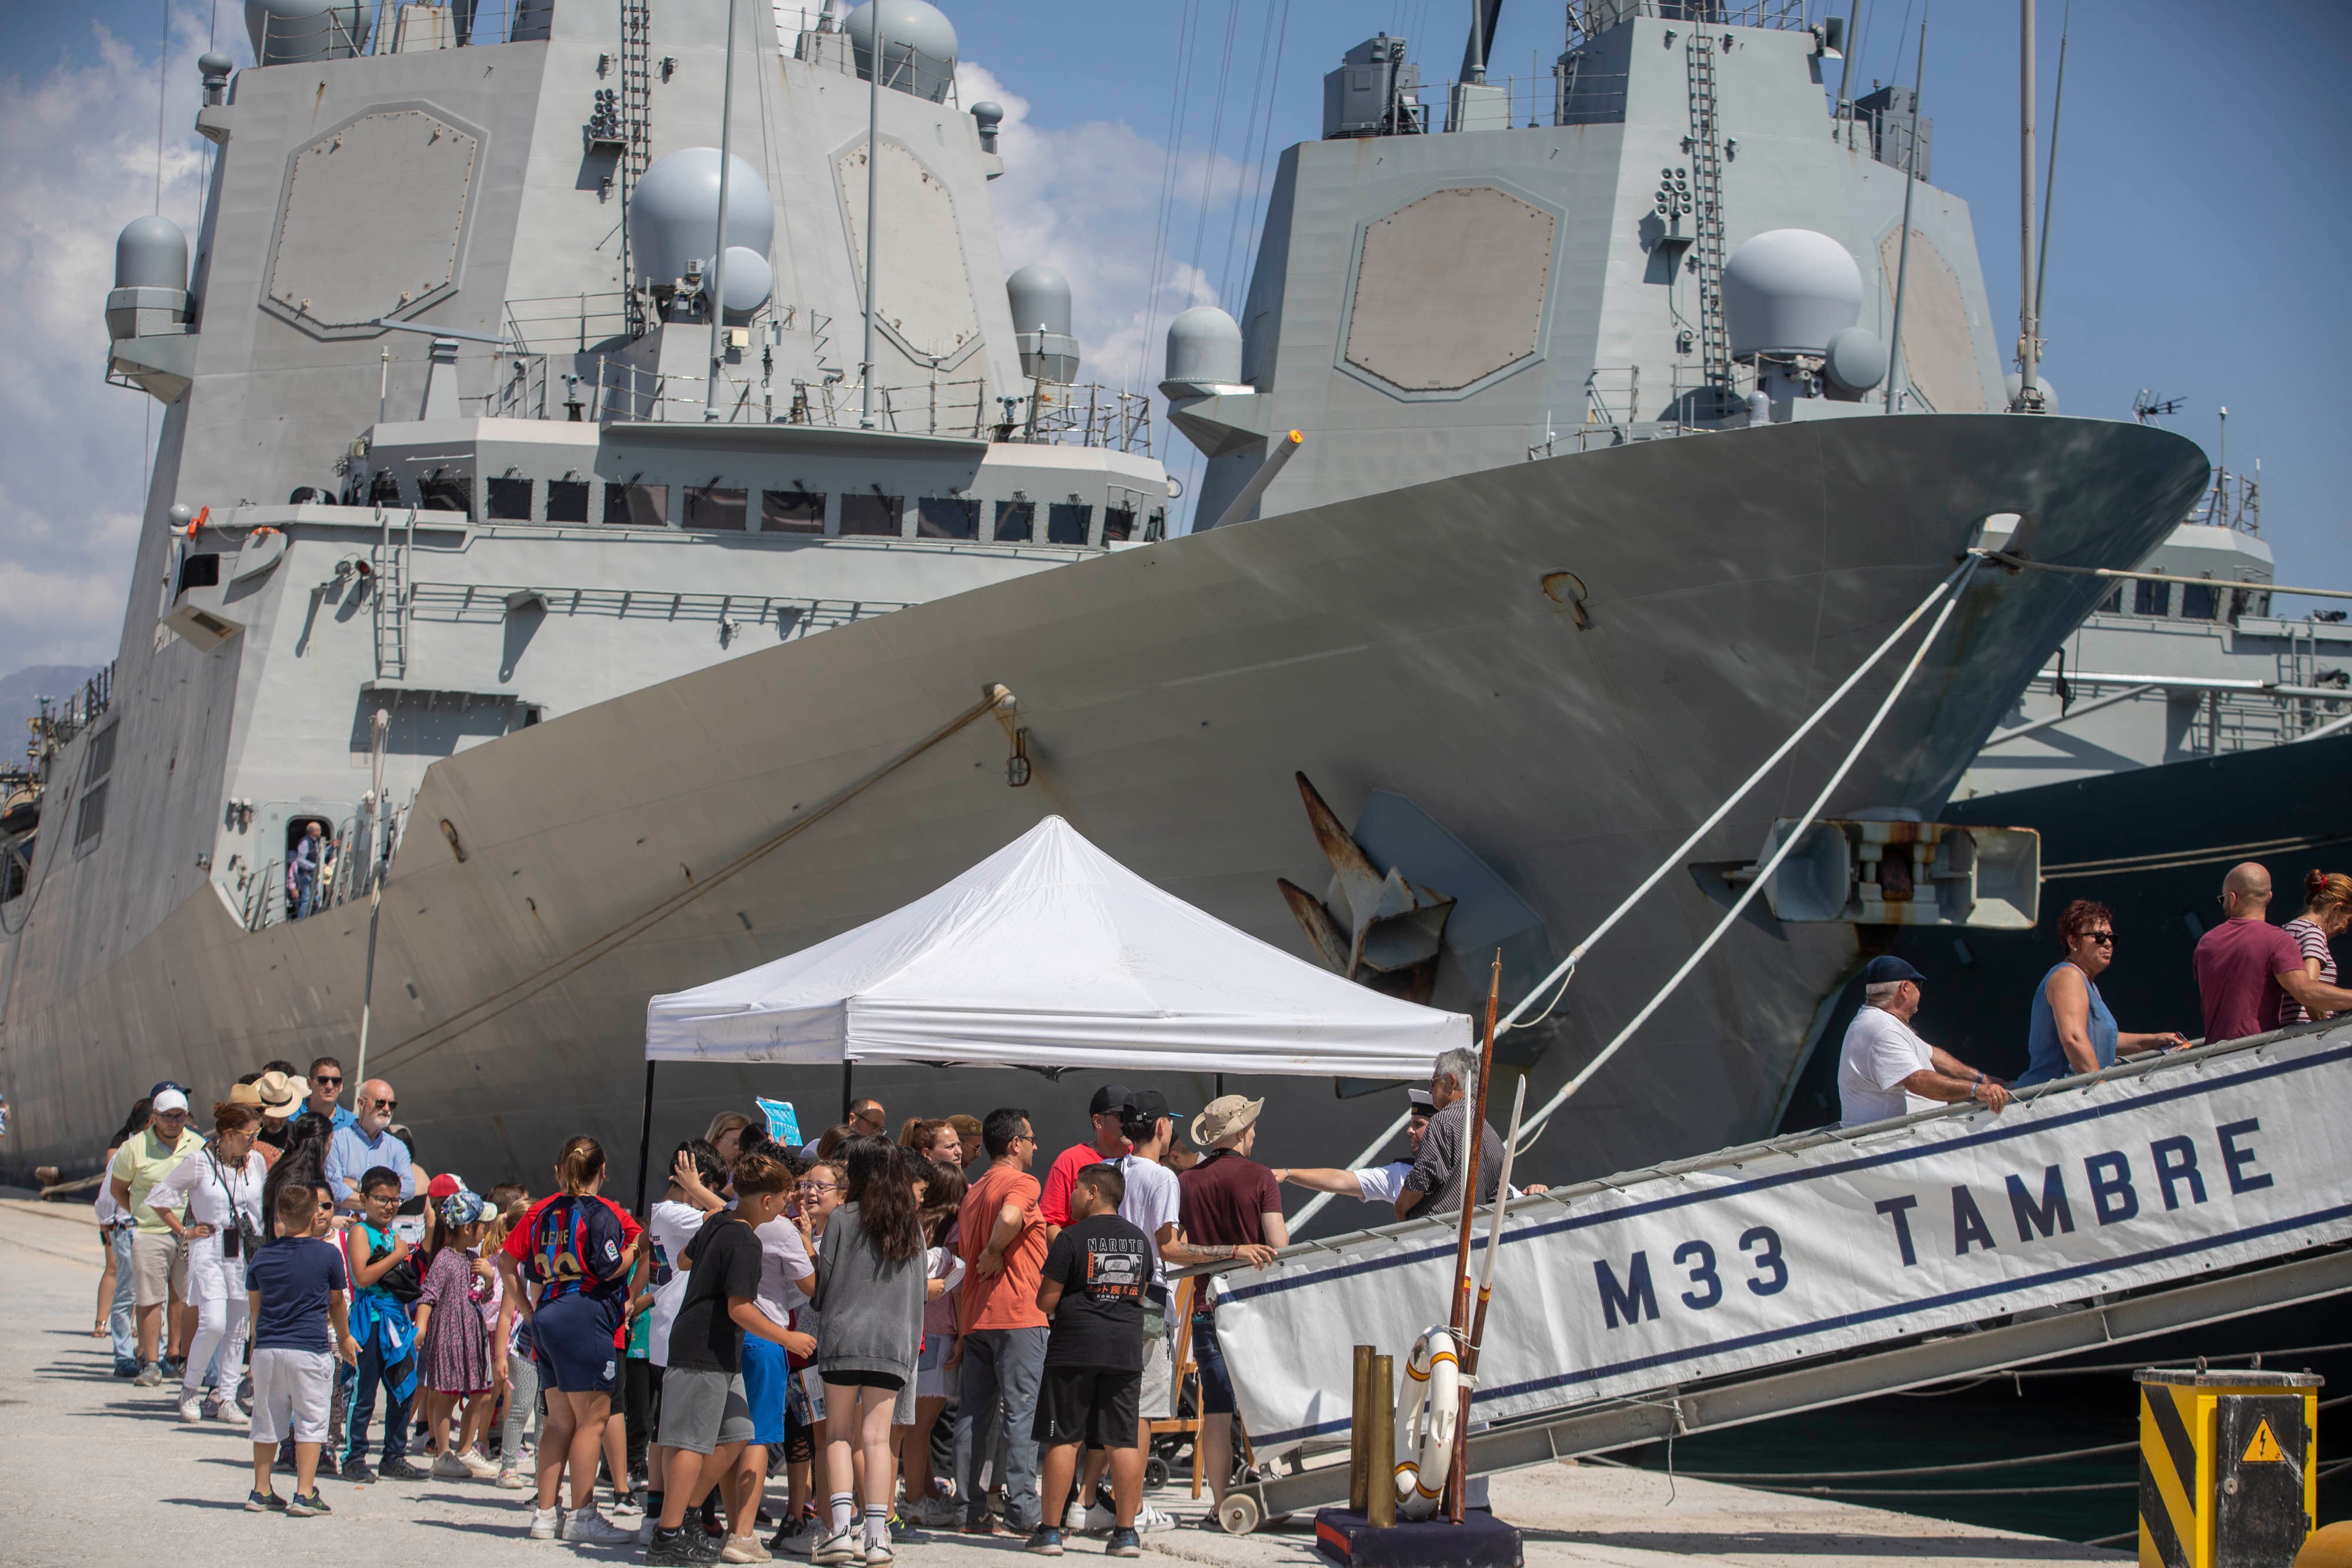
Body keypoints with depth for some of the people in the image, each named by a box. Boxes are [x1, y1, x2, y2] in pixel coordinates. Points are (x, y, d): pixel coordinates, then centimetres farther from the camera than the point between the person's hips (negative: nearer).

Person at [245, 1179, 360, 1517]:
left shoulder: (262, 1255, 5)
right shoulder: (328, 1254, -5)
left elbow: (254, 1306, 15)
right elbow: (337, 1302, 9)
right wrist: (344, 1339, 26)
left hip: (267, 1349, 4)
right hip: (311, 1347, -4)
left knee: (267, 1422, 13)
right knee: (311, 1421, 1)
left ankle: (261, 1491, 19)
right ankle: (304, 1494, -5)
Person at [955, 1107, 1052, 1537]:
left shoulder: (972, 1192, 19)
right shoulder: (1021, 1183, -7)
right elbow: (1010, 1218, -28)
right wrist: (996, 1253, -11)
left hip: (976, 1318, 8)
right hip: (1017, 1313, -8)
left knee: (974, 1414, 7)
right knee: (1022, 1410, -6)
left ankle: (971, 1511, 7)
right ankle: (1022, 1510, -10)